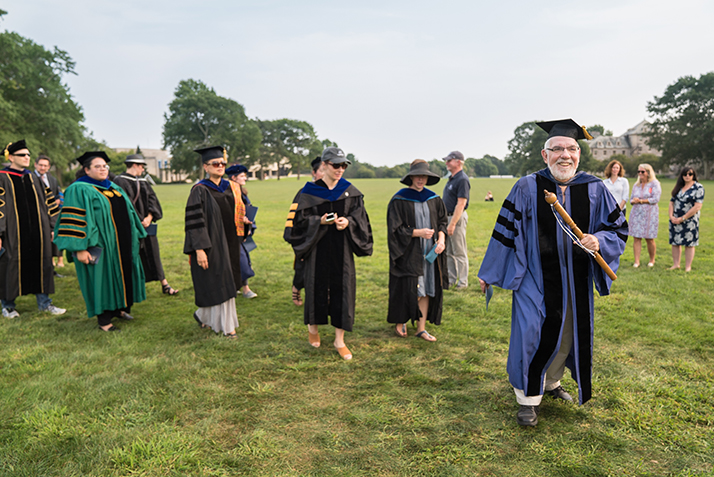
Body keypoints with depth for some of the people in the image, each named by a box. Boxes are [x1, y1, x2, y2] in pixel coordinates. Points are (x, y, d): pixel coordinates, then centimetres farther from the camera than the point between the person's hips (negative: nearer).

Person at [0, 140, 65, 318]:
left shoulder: (34, 179, 13)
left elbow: (48, 203, 15)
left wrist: (51, 227, 10)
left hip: (37, 232, 5)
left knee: (41, 265, 7)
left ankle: (44, 302, 17)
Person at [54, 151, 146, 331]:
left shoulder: (114, 188, 13)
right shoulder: (79, 190, -9)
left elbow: (127, 212, 20)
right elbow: (73, 220, -14)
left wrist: (134, 237, 18)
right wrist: (80, 248, -20)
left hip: (121, 245, 7)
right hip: (100, 246, -7)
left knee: (122, 275, 13)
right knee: (102, 280, 0)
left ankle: (119, 308, 30)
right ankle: (104, 320, 11)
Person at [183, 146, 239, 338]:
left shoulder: (227, 187, 9)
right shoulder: (200, 190, -11)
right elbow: (194, 221, -15)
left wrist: (236, 246, 16)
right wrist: (199, 249, -21)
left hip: (227, 244, 7)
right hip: (210, 245, -7)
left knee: (225, 283, 13)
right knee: (216, 284, -1)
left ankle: (203, 315, 33)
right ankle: (226, 327, 10)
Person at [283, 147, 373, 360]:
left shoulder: (350, 191, 4)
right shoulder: (309, 192, -4)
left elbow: (359, 216, 5)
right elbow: (297, 219, -5)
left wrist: (348, 222, -16)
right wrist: (320, 221, -19)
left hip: (342, 249, 2)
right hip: (318, 247, -2)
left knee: (343, 288, 1)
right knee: (316, 286, 8)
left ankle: (339, 339, 12)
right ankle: (312, 327, 35)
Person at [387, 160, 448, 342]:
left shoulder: (433, 199, 7)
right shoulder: (399, 200, -8)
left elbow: (442, 221, 12)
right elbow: (395, 229, -11)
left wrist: (441, 238, -7)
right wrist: (418, 232, -19)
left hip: (429, 252, 5)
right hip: (408, 253, -5)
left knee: (427, 290, 6)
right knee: (407, 289, 0)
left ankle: (421, 328, 18)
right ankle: (401, 322, 25)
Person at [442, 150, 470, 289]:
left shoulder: (462, 179, -15)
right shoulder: (452, 179, 15)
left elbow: (461, 204, -21)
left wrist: (452, 224, -24)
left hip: (457, 218, -10)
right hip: (448, 217, 10)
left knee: (460, 252, -1)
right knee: (449, 252, 14)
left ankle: (463, 281, 8)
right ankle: (451, 278, 24)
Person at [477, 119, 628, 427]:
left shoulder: (594, 189, -1)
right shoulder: (527, 188, -8)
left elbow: (618, 230, 5)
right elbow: (505, 231, -3)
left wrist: (598, 240, -19)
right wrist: (489, 274, 1)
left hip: (576, 281, 4)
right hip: (536, 279, -3)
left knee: (567, 335, 17)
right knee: (534, 335, -5)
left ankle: (552, 383, 43)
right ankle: (528, 398, 16)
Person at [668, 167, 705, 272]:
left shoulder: (698, 187, -7)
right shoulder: (678, 187, 10)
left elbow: (698, 206, -14)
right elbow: (672, 202, 12)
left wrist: (682, 218, -15)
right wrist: (671, 216, -5)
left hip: (690, 221, -5)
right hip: (675, 220, 5)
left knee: (689, 244, 1)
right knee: (675, 242, 8)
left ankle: (688, 267, 8)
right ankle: (676, 264, 18)